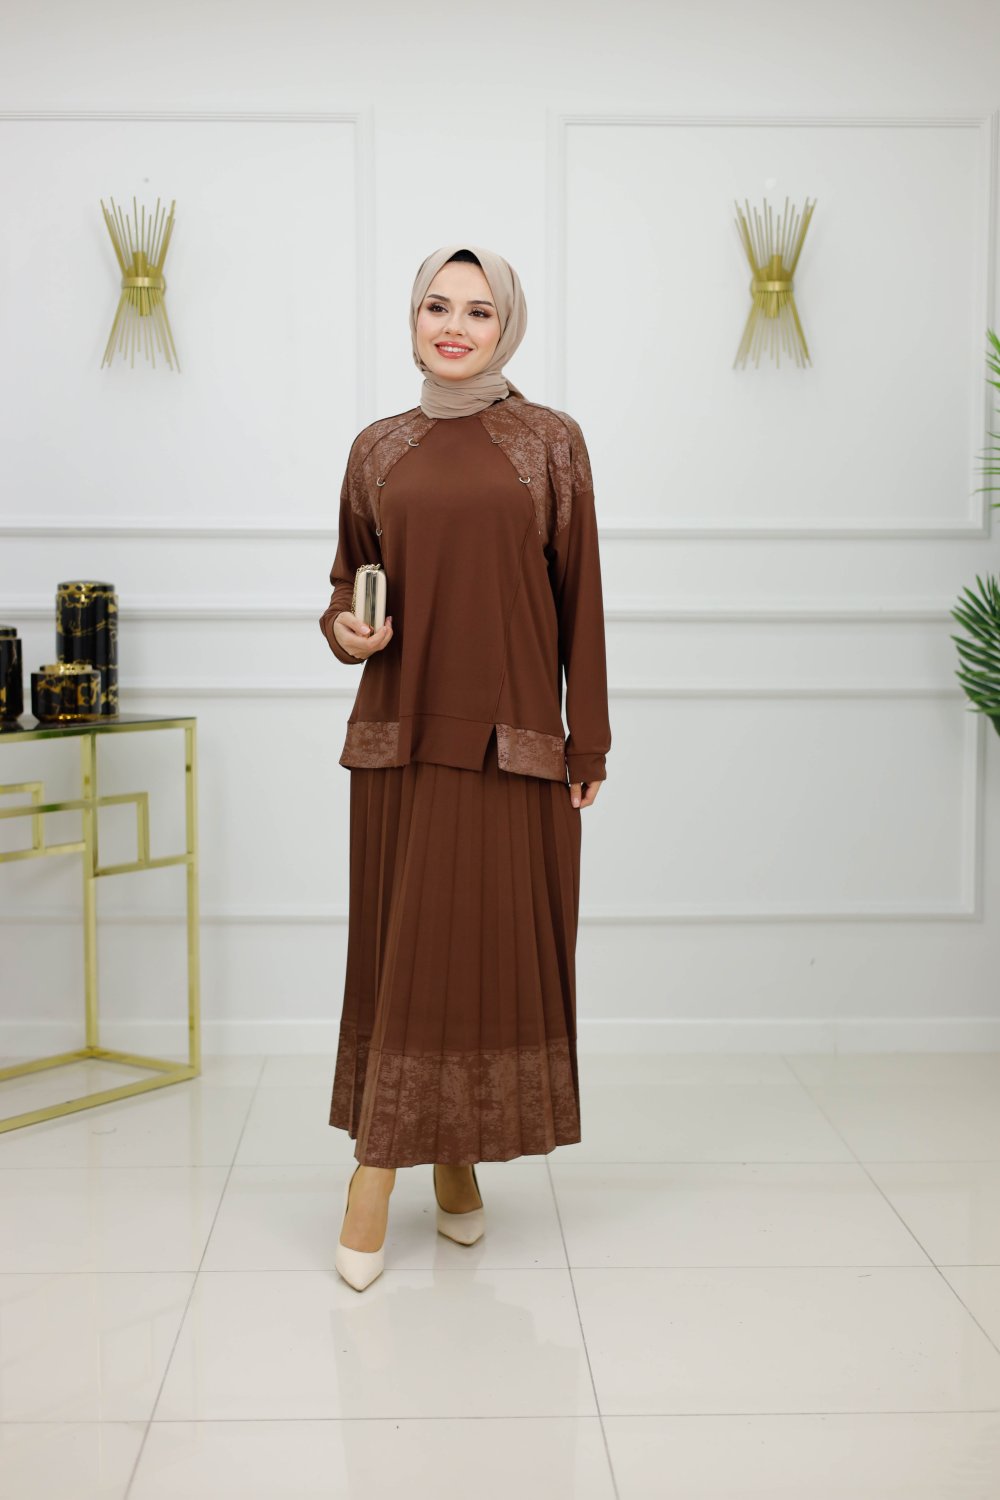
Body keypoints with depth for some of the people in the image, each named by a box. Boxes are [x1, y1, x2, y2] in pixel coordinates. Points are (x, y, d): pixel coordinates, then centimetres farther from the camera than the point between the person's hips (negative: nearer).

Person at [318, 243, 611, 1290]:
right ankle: (378, 1166, 13)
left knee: (502, 943, 1)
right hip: (402, 732, 2)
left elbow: (579, 598, 2)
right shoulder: (378, 450, 9)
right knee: (402, 946, 4)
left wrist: (589, 741, -1)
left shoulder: (550, 441, 3)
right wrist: (345, 629, -6)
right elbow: (349, 577, 17)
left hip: (512, 737, -1)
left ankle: (461, 1155, 15)